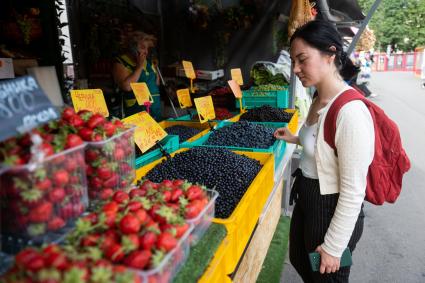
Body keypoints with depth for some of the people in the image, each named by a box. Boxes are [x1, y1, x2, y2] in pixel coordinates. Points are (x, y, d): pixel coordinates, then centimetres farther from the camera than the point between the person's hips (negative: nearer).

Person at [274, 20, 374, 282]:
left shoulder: (350, 112, -29)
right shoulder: (320, 100, 0)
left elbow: (353, 192, -25)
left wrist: (333, 248, -18)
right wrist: (295, 139, 11)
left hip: (332, 211, -8)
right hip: (306, 199, 8)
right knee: (300, 262, 28)